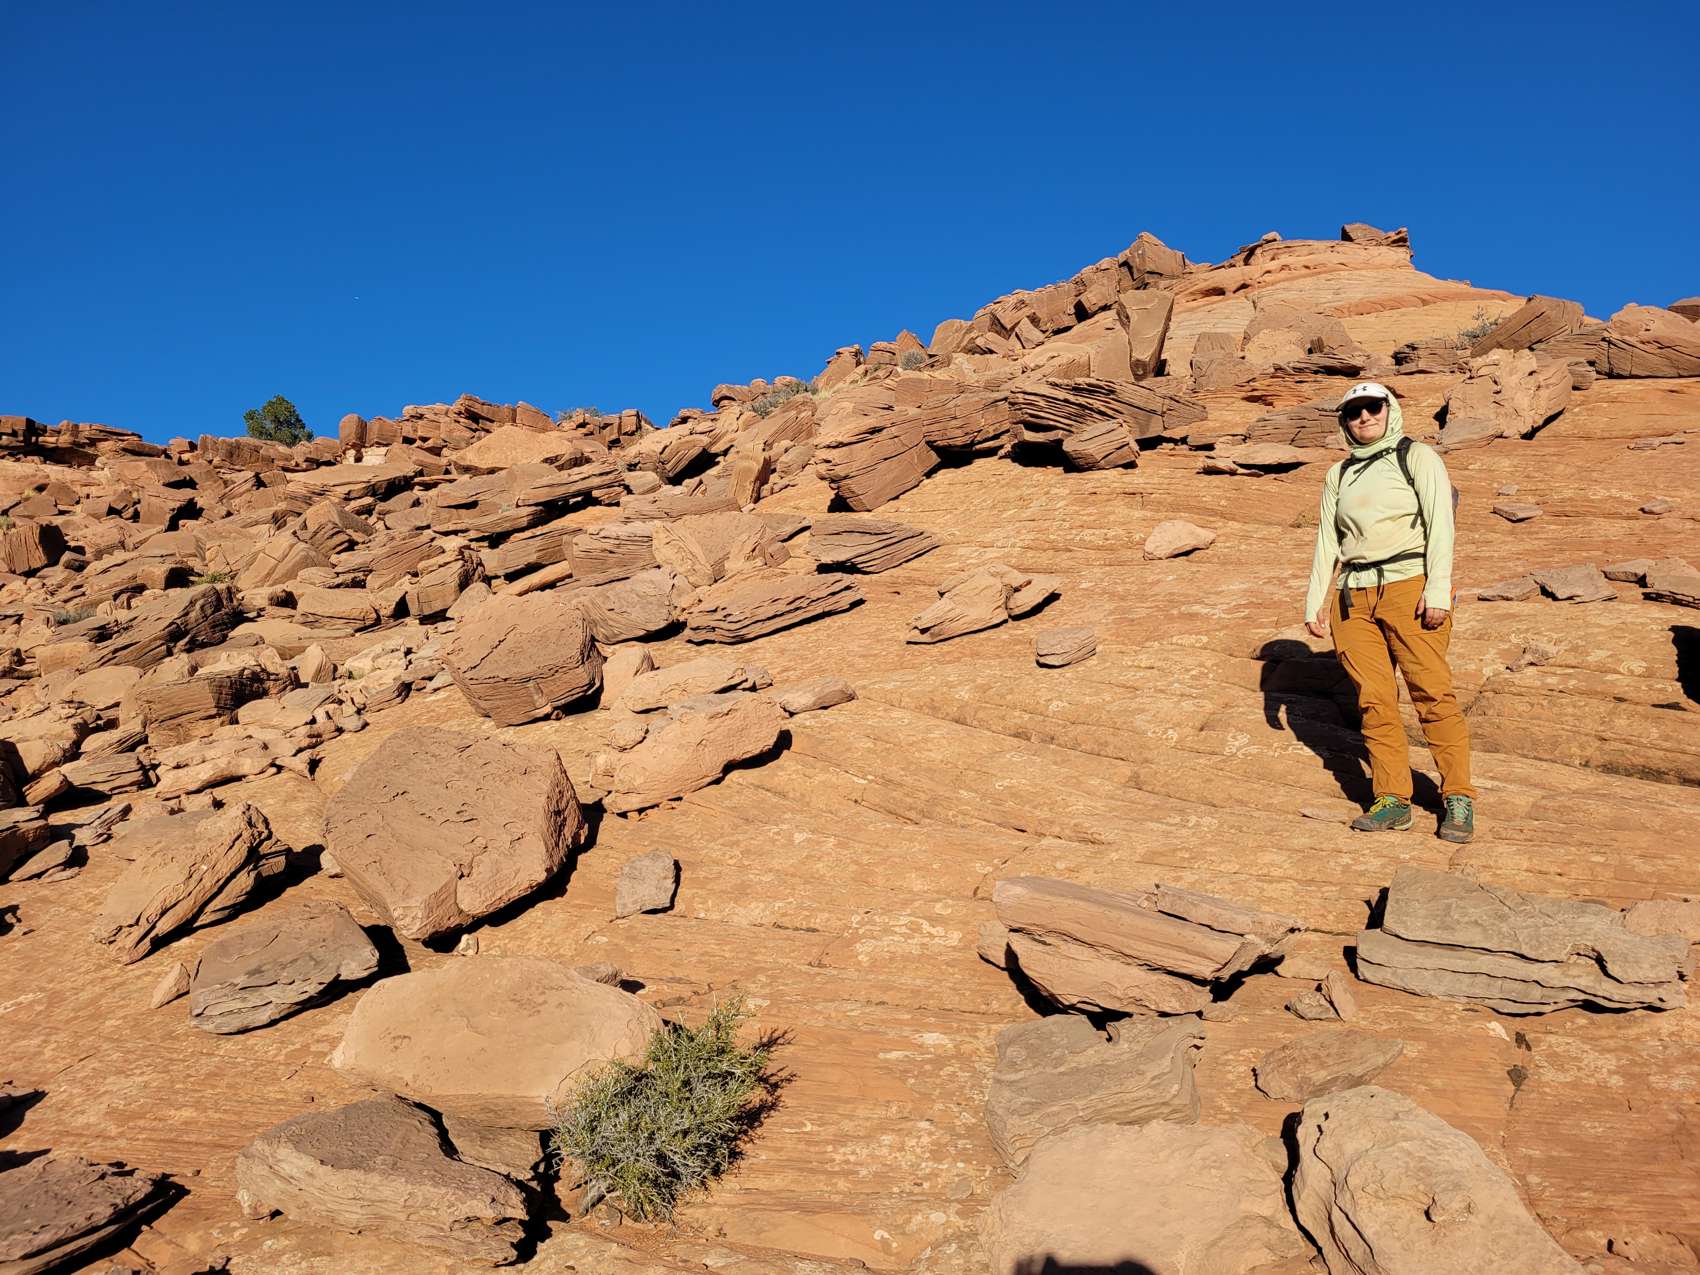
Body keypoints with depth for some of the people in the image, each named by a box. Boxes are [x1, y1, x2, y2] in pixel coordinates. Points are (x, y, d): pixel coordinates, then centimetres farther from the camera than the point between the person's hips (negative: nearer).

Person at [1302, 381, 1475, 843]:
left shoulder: (1418, 458, 5)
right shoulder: (1338, 475, 19)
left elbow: (1440, 526, -2)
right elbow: (1326, 543, 19)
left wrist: (1438, 591, -12)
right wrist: (1315, 601, 12)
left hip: (1409, 585, -4)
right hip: (1354, 597, 4)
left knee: (1432, 692, -9)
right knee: (1374, 700, 0)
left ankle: (1458, 799, -1)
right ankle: (1393, 799, 5)